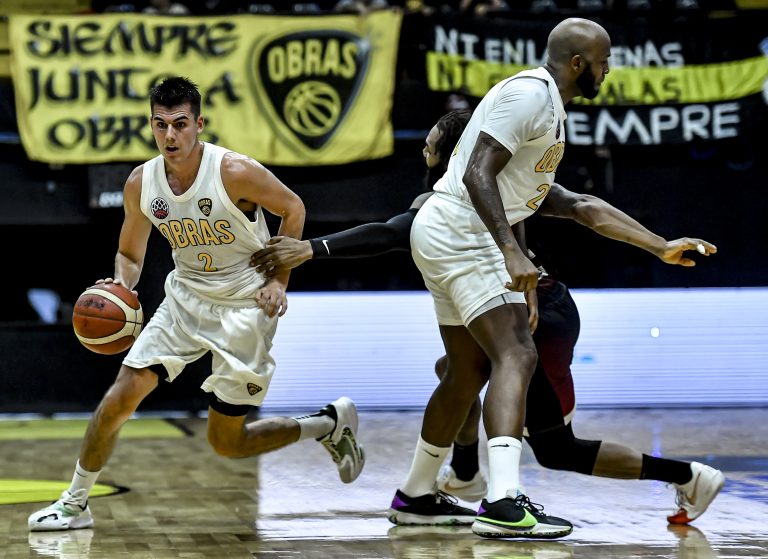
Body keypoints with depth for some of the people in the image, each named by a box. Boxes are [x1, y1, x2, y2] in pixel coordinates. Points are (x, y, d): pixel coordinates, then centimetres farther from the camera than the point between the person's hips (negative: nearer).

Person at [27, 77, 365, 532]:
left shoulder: (235, 172, -22)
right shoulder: (141, 183, -7)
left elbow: (292, 209, -6)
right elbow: (130, 252, 8)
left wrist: (279, 280, -13)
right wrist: (121, 285, -14)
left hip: (245, 308, -4)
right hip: (185, 301, 4)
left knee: (227, 443, 0)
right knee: (122, 395, -9)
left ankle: (331, 423, 23)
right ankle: (75, 504, 8)